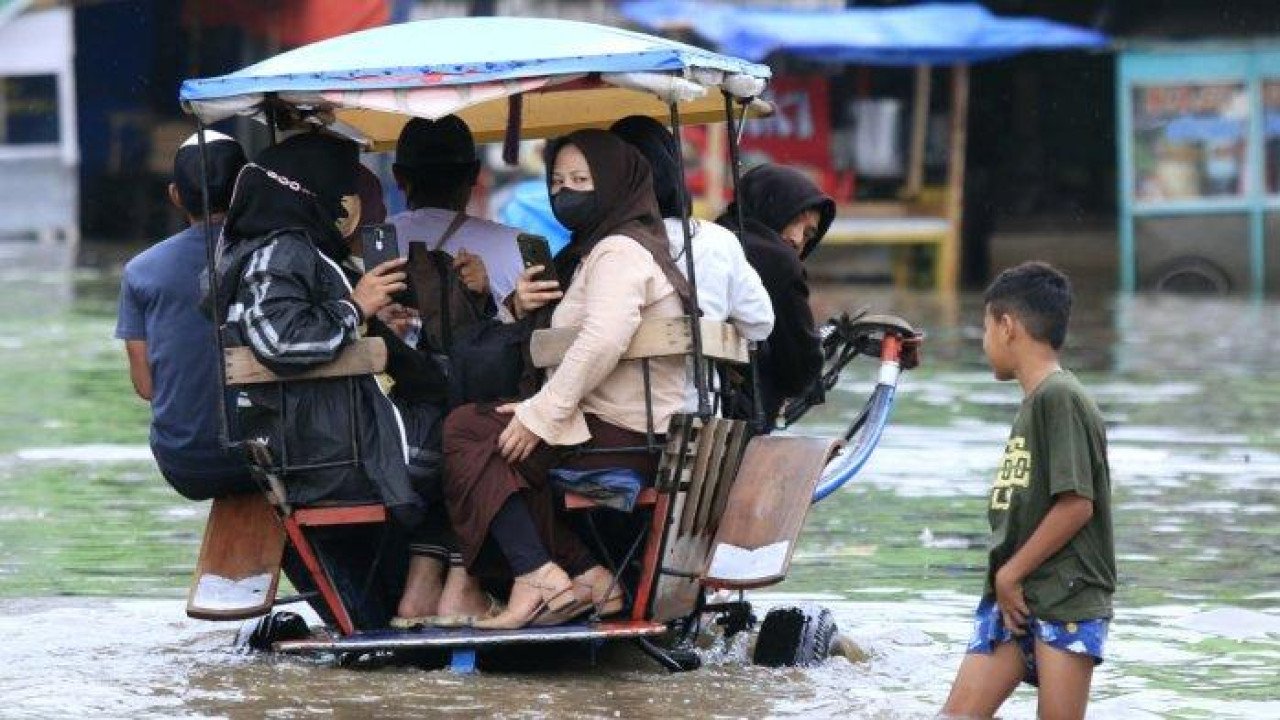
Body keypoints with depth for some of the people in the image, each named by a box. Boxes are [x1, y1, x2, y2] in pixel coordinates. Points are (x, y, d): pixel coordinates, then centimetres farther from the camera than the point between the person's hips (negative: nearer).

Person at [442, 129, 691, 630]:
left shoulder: (620, 251, -10)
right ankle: (589, 575, 1)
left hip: (618, 434, -10)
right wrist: (525, 308, 6)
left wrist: (539, 415, -24)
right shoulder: (588, 252, 24)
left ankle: (541, 577, -17)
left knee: (463, 433, -10)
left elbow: (603, 342, -26)